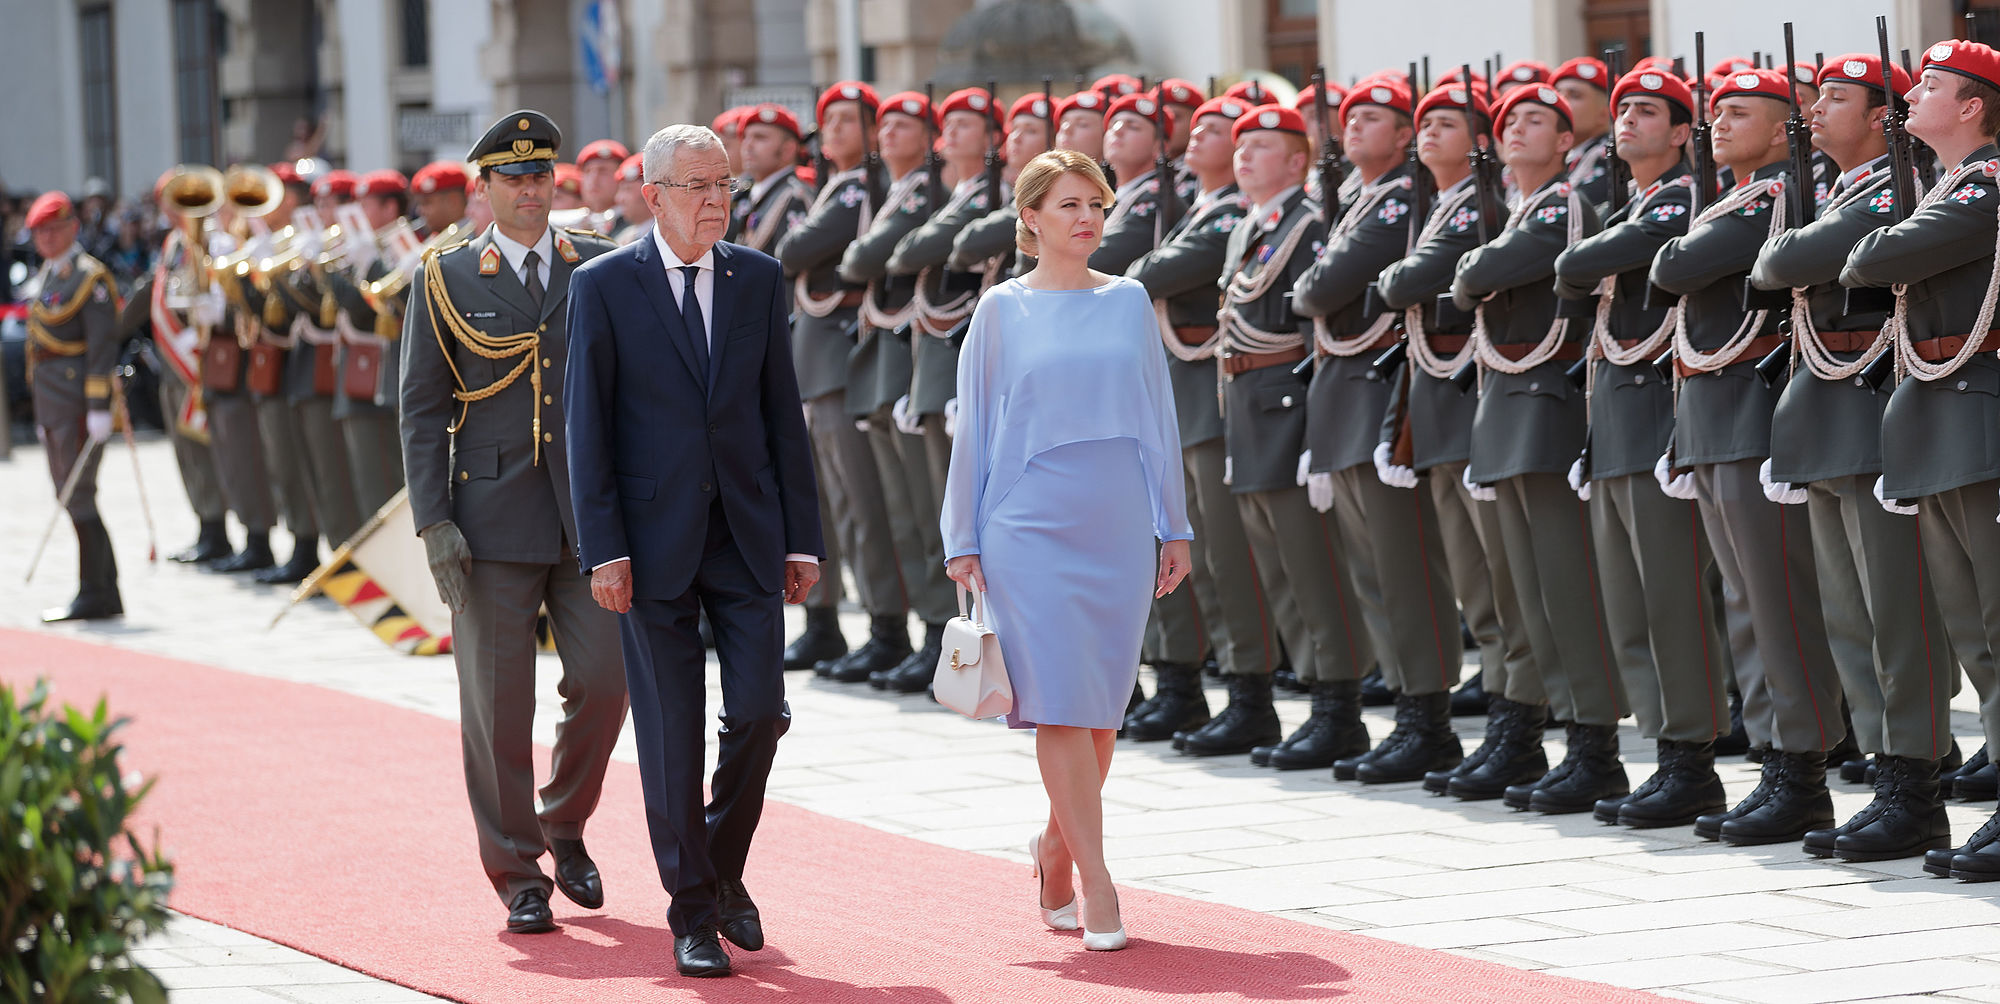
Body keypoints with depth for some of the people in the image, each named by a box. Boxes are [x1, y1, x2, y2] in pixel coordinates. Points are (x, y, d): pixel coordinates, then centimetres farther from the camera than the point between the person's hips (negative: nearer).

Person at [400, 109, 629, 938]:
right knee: (497, 703, -1)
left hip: (589, 516, 2)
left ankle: (565, 827, 23)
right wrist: (433, 521, -7)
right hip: (494, 518, -2)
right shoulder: (447, 280, 4)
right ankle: (516, 873, 10)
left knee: (603, 681, -2)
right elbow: (422, 408, 2)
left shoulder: (603, 269, 8)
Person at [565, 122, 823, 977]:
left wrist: (802, 537, 4)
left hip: (748, 535, 3)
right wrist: (603, 550, -10)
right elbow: (585, 424, -4)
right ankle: (692, 912, 11)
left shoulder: (759, 279, 7)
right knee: (672, 735, 1)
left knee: (758, 711, -4)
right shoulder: (604, 286, -2)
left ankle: (724, 869, 20)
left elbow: (783, 413, 9)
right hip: (654, 541, -2)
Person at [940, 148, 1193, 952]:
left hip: (1116, 526, 3)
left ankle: (1057, 843, 28)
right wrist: (964, 542, 2)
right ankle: (1095, 882, -6)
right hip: (1031, 525, -3)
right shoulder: (1003, 310, 2)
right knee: (1062, 704, -8)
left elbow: (1157, 417, 12)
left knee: (1101, 708, 6)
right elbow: (974, 427, 5)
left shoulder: (1129, 303, 8)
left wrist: (1174, 526, 9)